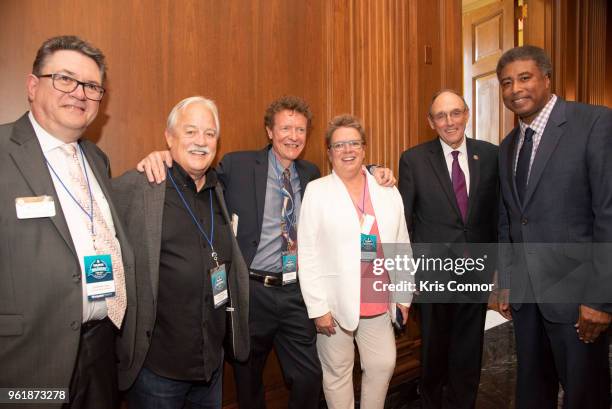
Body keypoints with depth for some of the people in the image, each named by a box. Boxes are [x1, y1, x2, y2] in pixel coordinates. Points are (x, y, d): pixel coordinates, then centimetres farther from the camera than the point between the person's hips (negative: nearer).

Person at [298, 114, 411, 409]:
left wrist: (404, 297, 9)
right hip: (335, 303, -3)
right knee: (338, 372, 11)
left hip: (378, 303, 3)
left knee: (383, 365, 12)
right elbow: (307, 255, -8)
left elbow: (402, 247, 8)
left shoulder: (388, 191, 5)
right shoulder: (316, 191, -6)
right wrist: (318, 306, -10)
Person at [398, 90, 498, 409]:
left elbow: (497, 211, 5)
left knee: (468, 355, 17)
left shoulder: (490, 155, 0)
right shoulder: (413, 160, -7)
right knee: (433, 350, 18)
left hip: (476, 273, 2)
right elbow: (403, 220, -4)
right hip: (432, 272, -2)